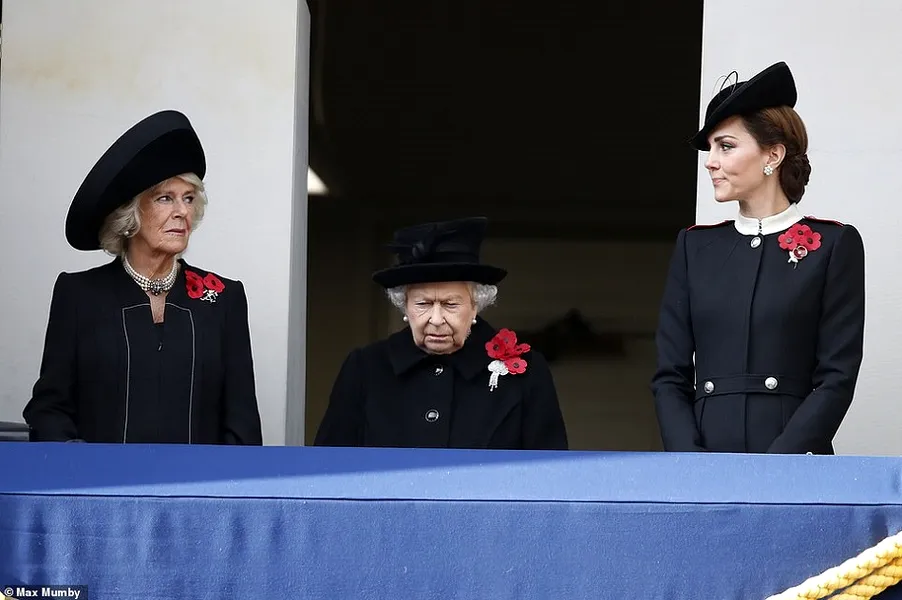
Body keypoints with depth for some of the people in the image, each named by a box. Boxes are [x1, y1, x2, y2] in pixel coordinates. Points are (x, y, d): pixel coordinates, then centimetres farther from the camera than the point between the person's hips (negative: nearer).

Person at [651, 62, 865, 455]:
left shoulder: (834, 245, 3)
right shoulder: (695, 246, 13)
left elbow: (837, 379, -4)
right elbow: (670, 376, 9)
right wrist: (695, 471, -7)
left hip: (792, 457, -3)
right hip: (703, 449, 3)